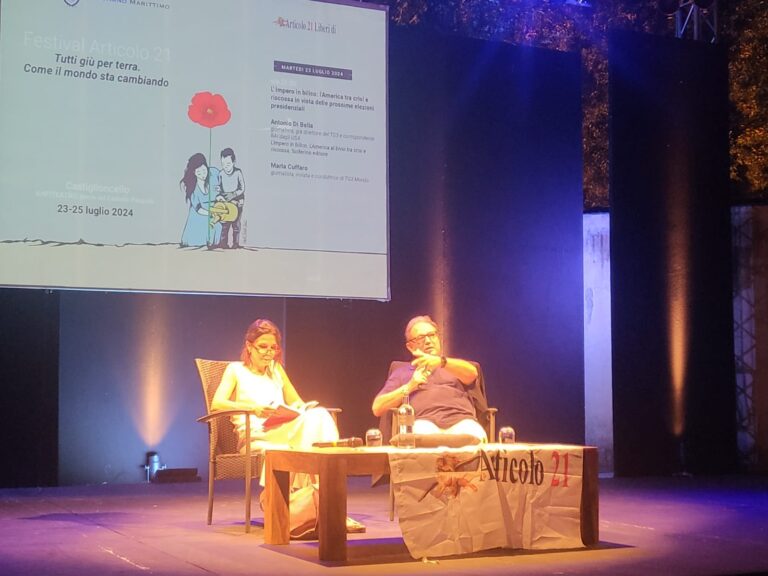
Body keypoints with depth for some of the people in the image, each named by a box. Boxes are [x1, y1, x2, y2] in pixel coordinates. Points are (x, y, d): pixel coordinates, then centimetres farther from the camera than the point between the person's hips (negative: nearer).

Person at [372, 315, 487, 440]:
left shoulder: (454, 367, 30)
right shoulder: (401, 372, 30)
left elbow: (472, 373, 2)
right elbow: (377, 408, 17)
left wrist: (440, 361, -17)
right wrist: (408, 387, 4)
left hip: (460, 421, 1)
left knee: (476, 439, -36)